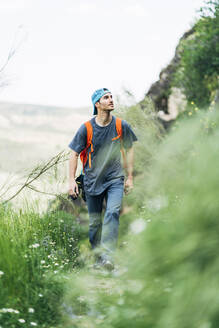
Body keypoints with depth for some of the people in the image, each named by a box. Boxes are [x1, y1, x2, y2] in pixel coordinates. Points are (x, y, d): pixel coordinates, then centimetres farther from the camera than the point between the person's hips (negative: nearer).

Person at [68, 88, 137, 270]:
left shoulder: (121, 126, -3)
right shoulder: (86, 128, -7)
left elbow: (129, 149, 10)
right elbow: (74, 154, 1)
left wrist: (130, 177, 8)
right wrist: (72, 180, -6)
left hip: (115, 179, 0)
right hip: (92, 181, 0)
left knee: (113, 213, -21)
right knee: (94, 222, 5)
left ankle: (107, 256, -26)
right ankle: (96, 257, 23)